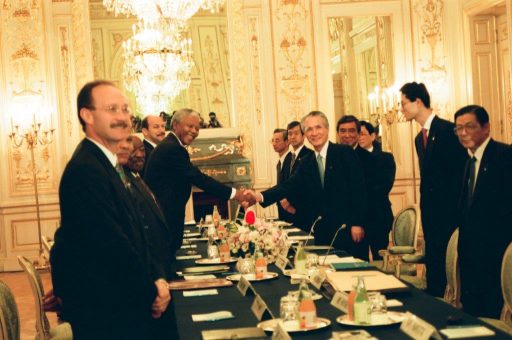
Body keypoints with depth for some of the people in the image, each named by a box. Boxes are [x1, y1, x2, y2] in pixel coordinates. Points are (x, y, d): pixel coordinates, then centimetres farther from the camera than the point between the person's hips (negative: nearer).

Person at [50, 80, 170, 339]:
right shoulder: (85, 170, -22)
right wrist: (152, 292, -11)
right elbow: (112, 244, -23)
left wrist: (156, 276, 1)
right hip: (103, 316, -9)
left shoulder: (106, 164, 10)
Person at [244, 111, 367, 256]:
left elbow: (358, 189, -8)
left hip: (347, 229, -5)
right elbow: (290, 186, 1)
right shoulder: (307, 164, 13)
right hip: (322, 232, 5)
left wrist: (357, 223, -14)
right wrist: (261, 196, -14)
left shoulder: (345, 153, -3)